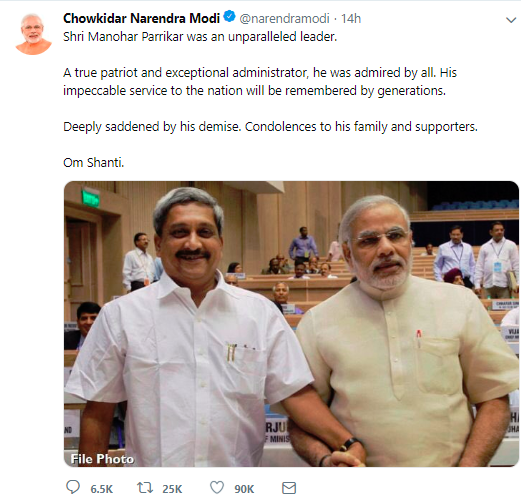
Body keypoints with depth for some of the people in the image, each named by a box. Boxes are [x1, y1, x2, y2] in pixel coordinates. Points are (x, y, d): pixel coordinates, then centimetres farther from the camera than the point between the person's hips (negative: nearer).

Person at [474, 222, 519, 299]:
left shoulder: (511, 245, 7)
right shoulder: (484, 247, 11)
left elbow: (516, 265, 4)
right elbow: (479, 267, 10)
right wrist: (477, 285, 3)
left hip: (504, 285, -2)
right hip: (489, 285, 2)